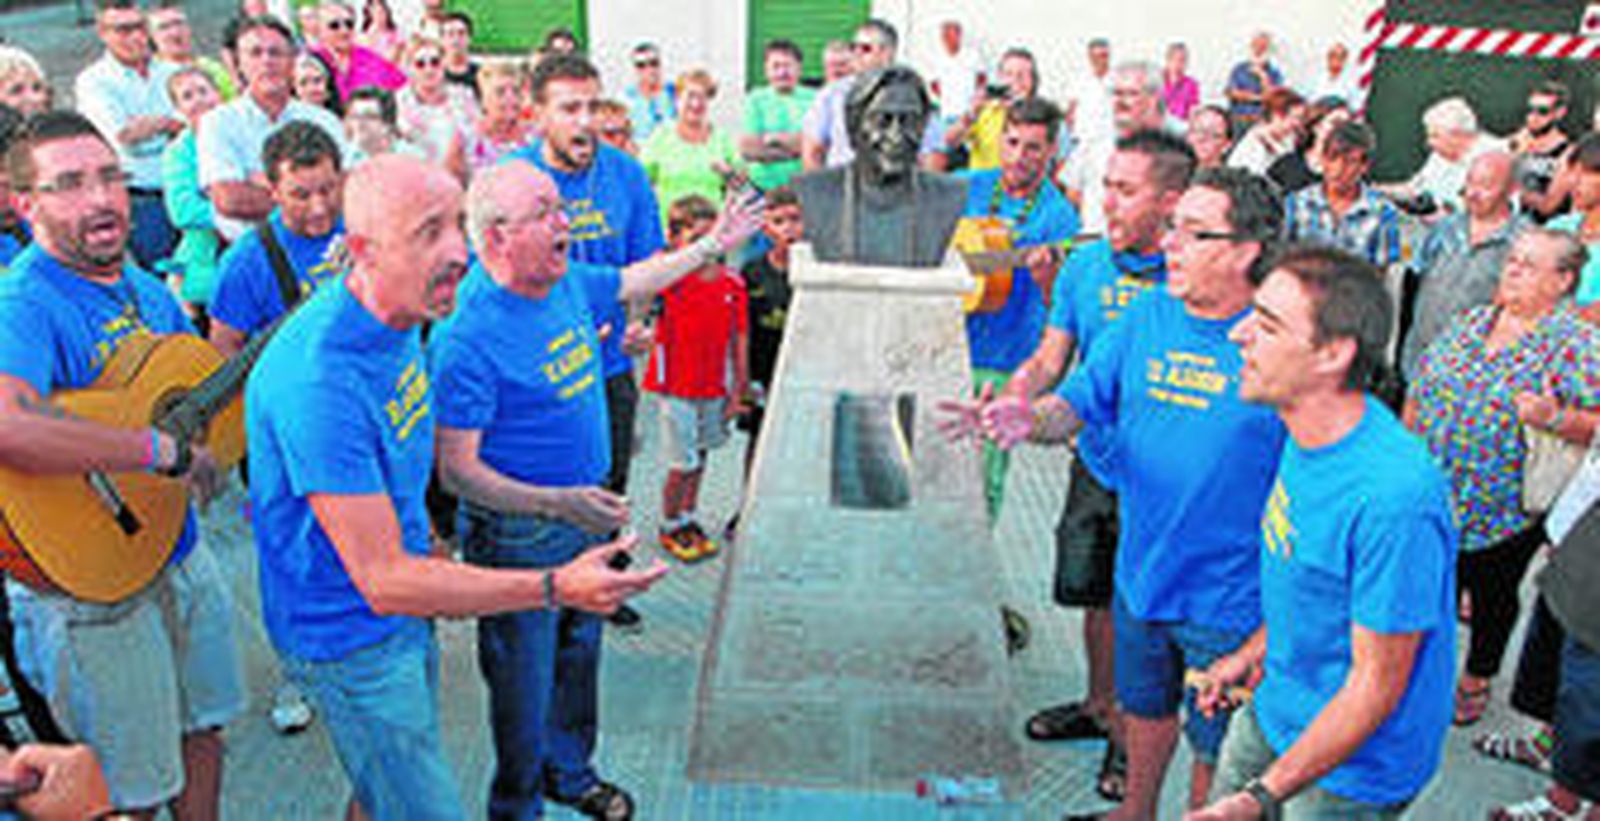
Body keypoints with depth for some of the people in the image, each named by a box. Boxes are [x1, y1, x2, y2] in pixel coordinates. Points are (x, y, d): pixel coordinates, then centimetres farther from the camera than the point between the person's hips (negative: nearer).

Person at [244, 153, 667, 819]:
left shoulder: (397, 316, -4)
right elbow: (383, 582, -31)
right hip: (348, 634, -8)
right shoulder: (320, 379, -33)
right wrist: (554, 588, -35)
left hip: (402, 612, 9)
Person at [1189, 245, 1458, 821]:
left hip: (1349, 773, -7)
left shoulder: (1393, 496, -34)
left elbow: (1376, 685, -26)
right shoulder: (1308, 431, -6)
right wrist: (1254, 651, 17)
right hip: (1273, 708, 7)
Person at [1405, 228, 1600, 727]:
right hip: (1429, 495, 4)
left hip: (1502, 512, -3)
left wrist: (1554, 417, -32)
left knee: (1493, 597, 15)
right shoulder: (1471, 321, 5)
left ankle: (1477, 678, 37)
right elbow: (1420, 389, 12)